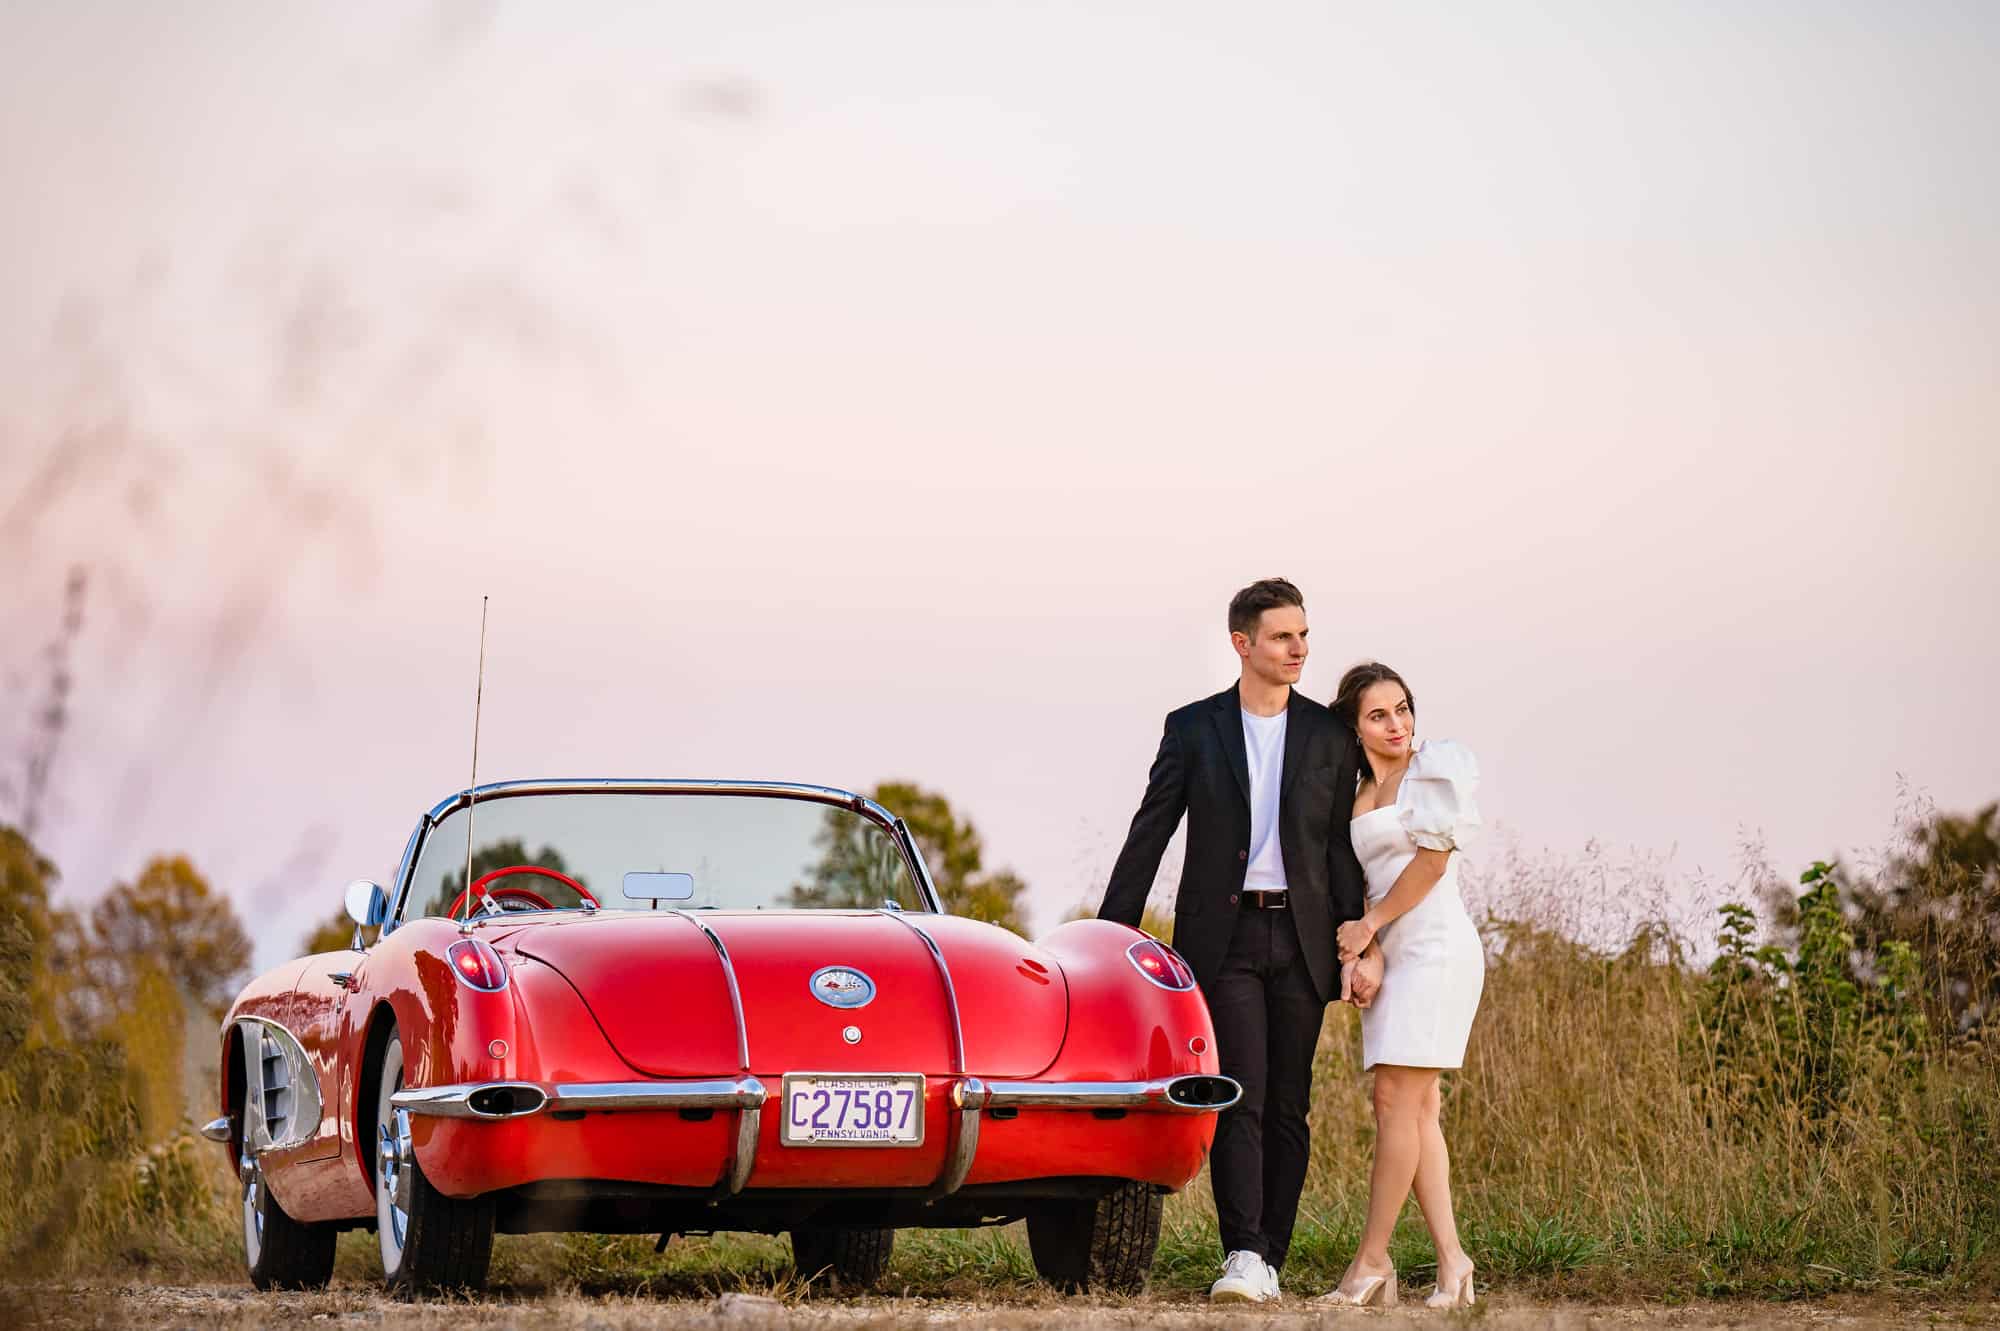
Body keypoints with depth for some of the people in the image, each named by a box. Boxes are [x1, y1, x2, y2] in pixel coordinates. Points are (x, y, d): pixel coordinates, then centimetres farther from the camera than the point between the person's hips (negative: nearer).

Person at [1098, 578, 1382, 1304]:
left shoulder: (1330, 736, 7)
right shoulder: (1193, 729, 3)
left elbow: (1343, 850, 6)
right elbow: (1147, 836, 4)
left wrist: (1359, 948, -3)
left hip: (1300, 938, 2)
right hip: (1222, 936, -2)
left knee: (1287, 1106, 3)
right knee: (1239, 1096, -13)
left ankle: (1268, 1259, 10)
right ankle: (1242, 1257, -20)